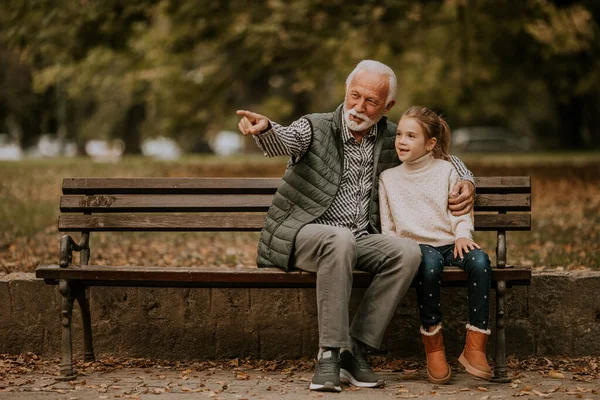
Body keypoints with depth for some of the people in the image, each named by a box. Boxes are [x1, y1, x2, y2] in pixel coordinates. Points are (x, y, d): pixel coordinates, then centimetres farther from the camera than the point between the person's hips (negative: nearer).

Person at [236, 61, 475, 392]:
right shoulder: (315, 128, -2)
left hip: (359, 241, 4)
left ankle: (355, 350, -22)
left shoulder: (391, 139, 10)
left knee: (407, 252, -26)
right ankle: (330, 352, -34)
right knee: (340, 240, -38)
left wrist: (465, 181, 4)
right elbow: (285, 139, -24)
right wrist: (264, 128, -48)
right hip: (303, 236, -4)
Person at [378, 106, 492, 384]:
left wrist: (462, 234, -12)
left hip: (449, 243, 1)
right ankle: (433, 347, -28)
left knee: (479, 260, -33)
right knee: (429, 263, -39)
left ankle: (475, 347, -29)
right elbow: (387, 225, 15)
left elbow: (459, 210, 9)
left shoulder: (446, 171, 12)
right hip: (415, 245, -1)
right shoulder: (389, 178, 14)